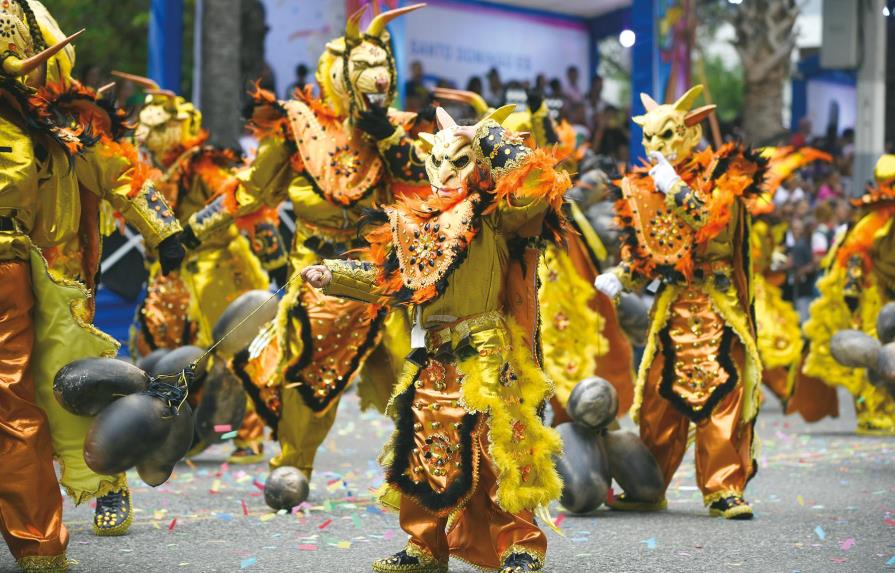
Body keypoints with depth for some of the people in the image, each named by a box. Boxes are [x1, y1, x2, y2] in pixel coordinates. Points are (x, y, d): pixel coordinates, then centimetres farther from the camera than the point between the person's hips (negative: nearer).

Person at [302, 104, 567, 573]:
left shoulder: (494, 217, -5)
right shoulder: (416, 223, 13)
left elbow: (534, 182, -22)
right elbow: (386, 278, 23)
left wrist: (483, 134, -15)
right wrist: (332, 275, 16)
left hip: (485, 357, -6)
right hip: (431, 361, 6)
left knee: (498, 452, -7)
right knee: (423, 453, 9)